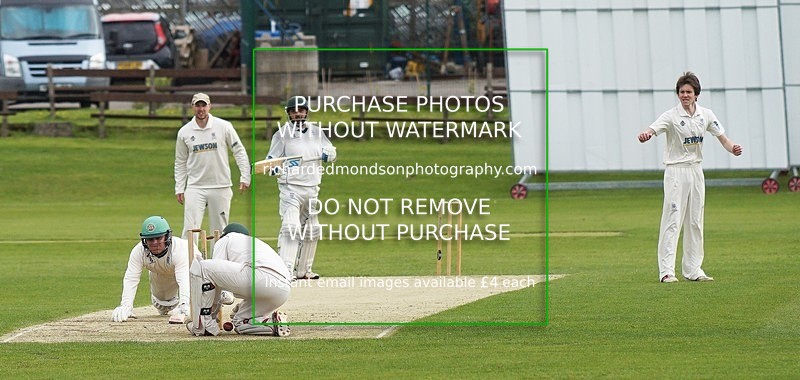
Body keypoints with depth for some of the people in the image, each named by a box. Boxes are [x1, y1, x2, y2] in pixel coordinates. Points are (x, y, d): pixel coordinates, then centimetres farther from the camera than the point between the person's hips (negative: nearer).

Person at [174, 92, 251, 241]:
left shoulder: (223, 127, -1)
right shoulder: (184, 132, 4)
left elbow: (239, 152, 4)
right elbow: (180, 162, 12)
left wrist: (245, 177, -4)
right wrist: (179, 188, 7)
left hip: (220, 187, 0)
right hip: (195, 188, 0)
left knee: (220, 230, 4)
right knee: (190, 228, -10)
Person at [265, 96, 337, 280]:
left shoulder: (316, 131, 10)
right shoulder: (283, 133, -4)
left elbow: (332, 152, 15)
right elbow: (271, 159, -6)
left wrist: (327, 154, -9)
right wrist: (275, 168, -29)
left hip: (312, 189, 6)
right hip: (290, 188, -6)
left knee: (312, 230, 14)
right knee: (291, 227, -21)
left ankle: (303, 270, 27)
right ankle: (285, 270, -28)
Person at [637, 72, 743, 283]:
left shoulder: (706, 115, 5)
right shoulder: (672, 116, -11)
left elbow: (721, 137, 7)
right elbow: (652, 129, -27)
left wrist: (732, 148, -16)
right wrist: (645, 135, -52)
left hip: (696, 170, 6)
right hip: (676, 172, -5)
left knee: (695, 222, 8)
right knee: (672, 220, -11)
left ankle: (693, 270, 14)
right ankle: (666, 271, -13)